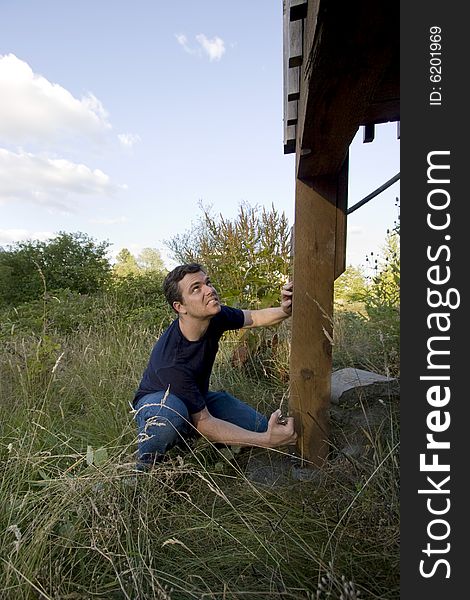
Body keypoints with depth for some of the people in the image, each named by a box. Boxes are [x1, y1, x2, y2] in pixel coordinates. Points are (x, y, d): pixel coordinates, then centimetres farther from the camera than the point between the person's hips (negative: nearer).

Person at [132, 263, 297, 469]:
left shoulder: (215, 317, -20)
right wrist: (267, 440, -38)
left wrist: (284, 310, -25)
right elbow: (203, 422, -33)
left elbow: (255, 317, -2)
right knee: (171, 413, -43)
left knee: (259, 426, -12)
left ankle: (188, 437, 7)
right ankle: (145, 467, -9)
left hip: (197, 397, 6)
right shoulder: (170, 360, -38)